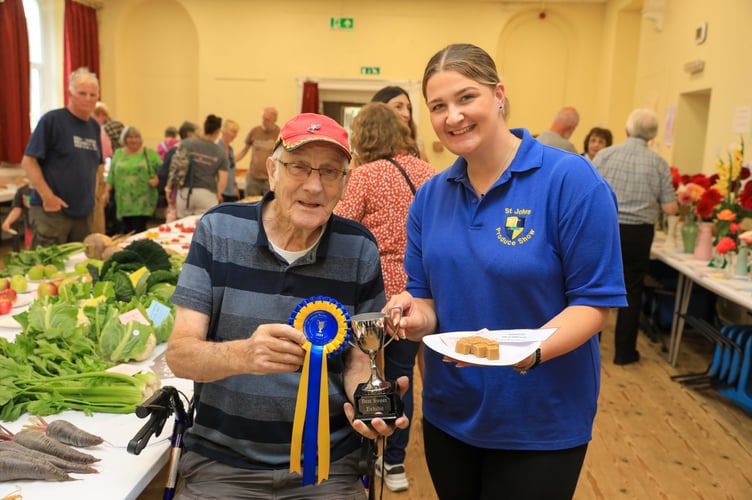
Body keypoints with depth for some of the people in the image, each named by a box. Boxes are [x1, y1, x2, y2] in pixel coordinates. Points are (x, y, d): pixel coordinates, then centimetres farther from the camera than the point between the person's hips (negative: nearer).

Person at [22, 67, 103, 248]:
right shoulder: (52, 120, -9)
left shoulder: (94, 126, 11)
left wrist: (93, 195, 10)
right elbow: (28, 161, -11)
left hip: (84, 212, 6)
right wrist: (47, 196, -16)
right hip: (52, 210, -6)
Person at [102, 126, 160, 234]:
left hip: (143, 201, -3)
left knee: (139, 229, -8)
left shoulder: (150, 153, 2)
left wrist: (157, 179, -17)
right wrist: (107, 191, 8)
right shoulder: (118, 153, 12)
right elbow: (112, 175, 13)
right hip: (124, 201, 3)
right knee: (127, 230, 5)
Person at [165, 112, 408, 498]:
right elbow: (180, 355, -11)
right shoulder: (218, 230, -7)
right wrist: (243, 355, -32)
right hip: (221, 456, 0)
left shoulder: (359, 249, -5)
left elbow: (357, 360, 2)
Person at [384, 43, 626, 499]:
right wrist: (420, 317, -17)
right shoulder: (429, 196, 0)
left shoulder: (571, 179, -15)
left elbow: (595, 302, -15)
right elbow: (427, 295, 6)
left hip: (541, 422, -4)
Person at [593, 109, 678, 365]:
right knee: (631, 293, 11)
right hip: (638, 233, 0)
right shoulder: (659, 164, -3)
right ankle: (624, 352, 19)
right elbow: (670, 208, -3)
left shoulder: (605, 154, -4)